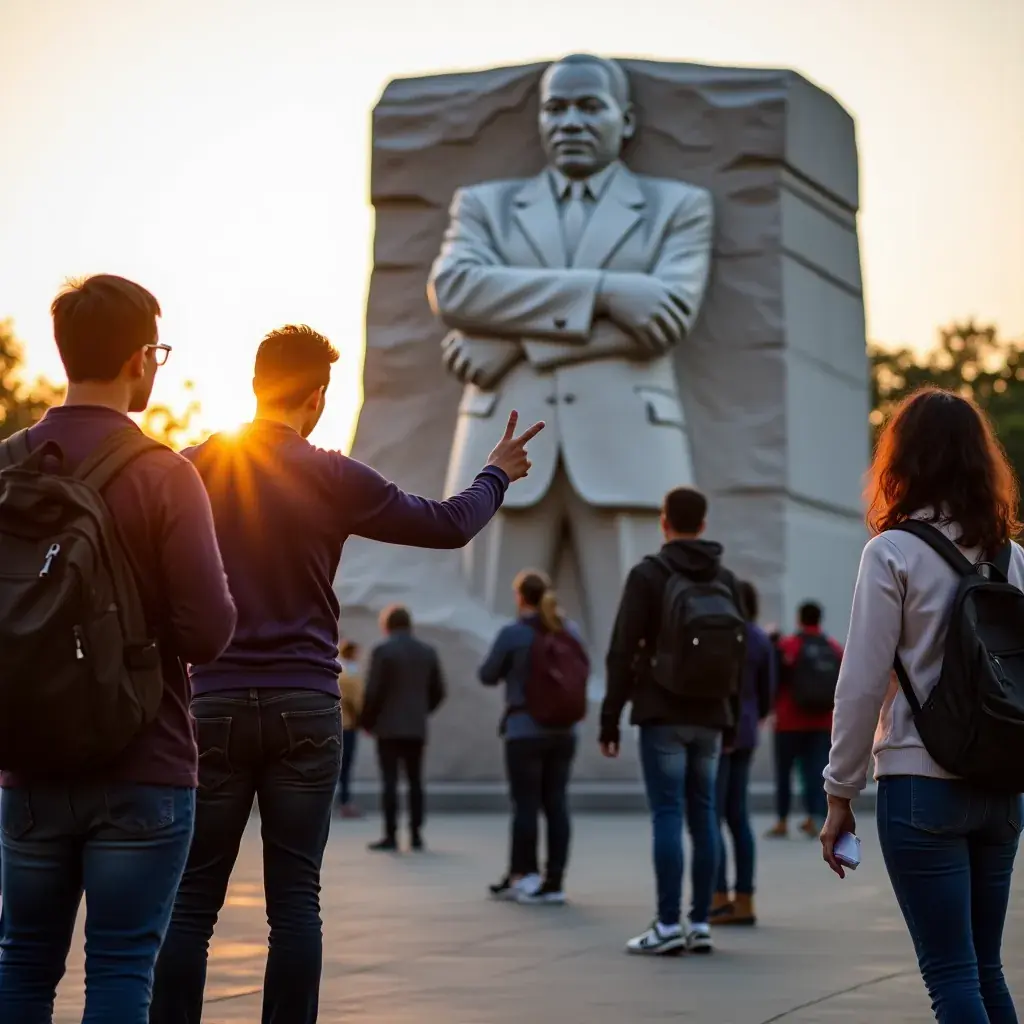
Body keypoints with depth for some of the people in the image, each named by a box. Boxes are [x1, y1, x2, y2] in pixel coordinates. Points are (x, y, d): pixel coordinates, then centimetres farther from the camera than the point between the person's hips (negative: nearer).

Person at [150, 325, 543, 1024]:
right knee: (295, 900, 4)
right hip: (305, 707, -1)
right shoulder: (332, 477, -4)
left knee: (193, 902, 4)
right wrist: (499, 474, 22)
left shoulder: (193, 467, 1)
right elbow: (449, 526, 5)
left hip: (214, 704, 1)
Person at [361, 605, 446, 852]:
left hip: (389, 727, -5)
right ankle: (416, 835, 6)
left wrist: (367, 721, 0)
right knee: (415, 781, 8)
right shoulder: (428, 652, 8)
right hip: (417, 728, 5)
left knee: (389, 781, -3)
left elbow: (373, 691, -12)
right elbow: (438, 692, 9)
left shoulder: (383, 650, -8)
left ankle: (390, 836, -6)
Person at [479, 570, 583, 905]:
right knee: (557, 804, 4)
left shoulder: (513, 634, -10)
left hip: (525, 730, -4)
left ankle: (522, 874, 7)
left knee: (526, 804, 2)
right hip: (564, 730, 5)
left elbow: (487, 676, 1)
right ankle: (554, 881, 4)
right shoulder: (570, 632, 5)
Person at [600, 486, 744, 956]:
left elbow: (623, 652, -8)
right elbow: (739, 653, 13)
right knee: (702, 816, 6)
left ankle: (669, 925, -9)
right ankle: (700, 924, 6)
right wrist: (731, 719, 19)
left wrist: (610, 718, -4)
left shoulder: (648, 574, -5)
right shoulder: (726, 579, 10)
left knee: (667, 814, -6)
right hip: (708, 717, 5)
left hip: (663, 714, -5)